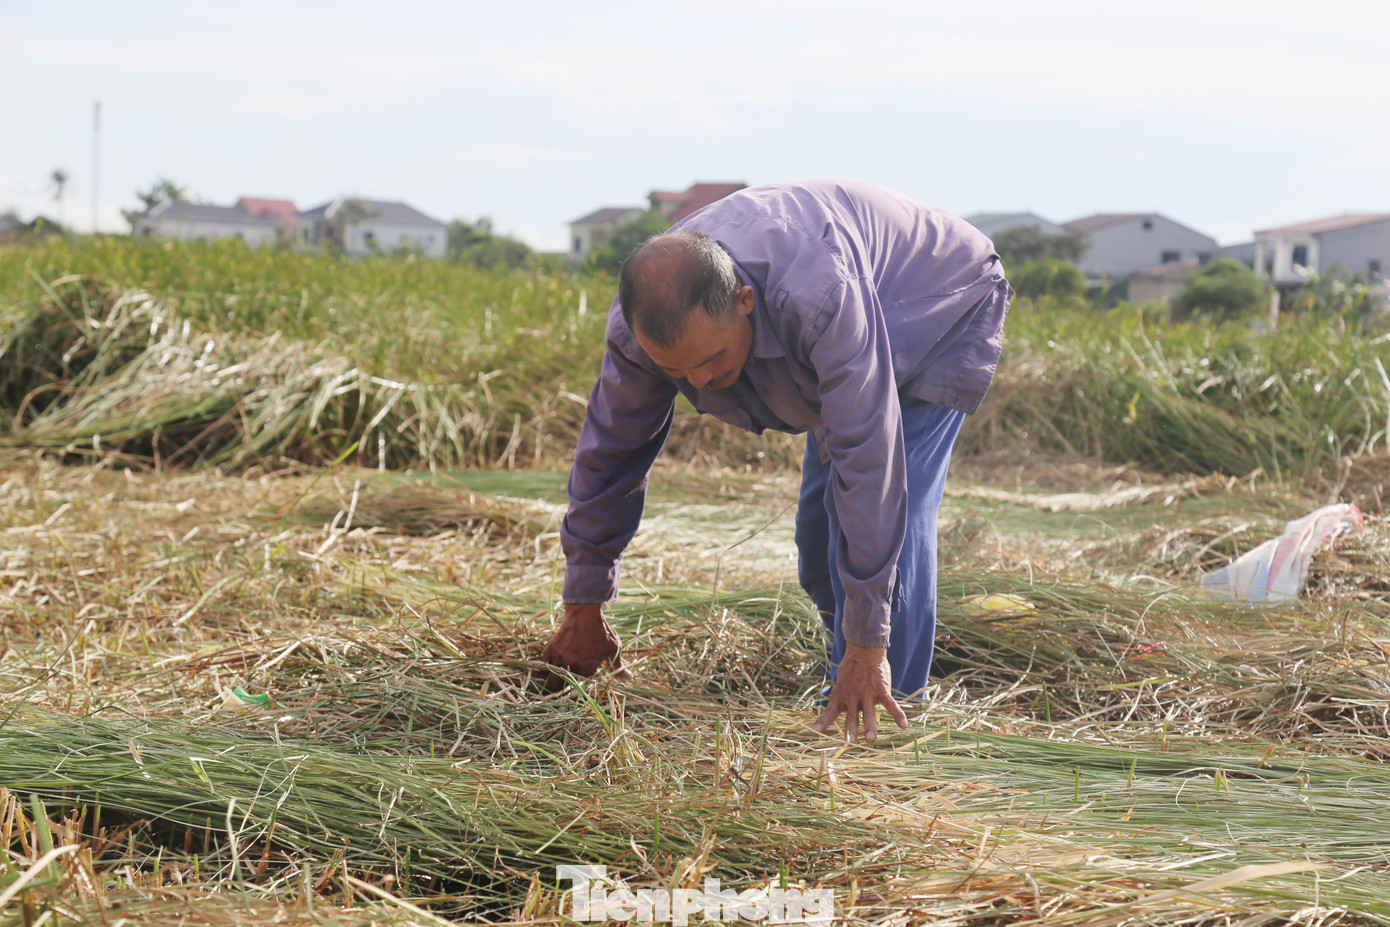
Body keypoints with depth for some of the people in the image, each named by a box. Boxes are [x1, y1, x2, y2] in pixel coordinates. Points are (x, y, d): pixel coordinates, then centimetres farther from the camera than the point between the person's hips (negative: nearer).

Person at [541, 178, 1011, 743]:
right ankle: (853, 686, 27)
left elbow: (868, 459, -45)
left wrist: (867, 644, -42)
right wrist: (583, 611, -5)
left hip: (948, 310, -6)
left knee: (887, 507, -22)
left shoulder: (817, 295, -48)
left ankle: (877, 714, -12)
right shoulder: (642, 323, -27)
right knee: (821, 526, 6)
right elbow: (609, 451, -12)